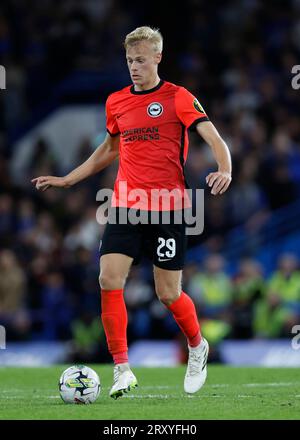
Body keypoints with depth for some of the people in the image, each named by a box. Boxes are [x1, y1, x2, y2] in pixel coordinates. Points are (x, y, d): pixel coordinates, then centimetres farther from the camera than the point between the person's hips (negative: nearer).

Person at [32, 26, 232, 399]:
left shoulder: (178, 98, -3)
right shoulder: (116, 102, 12)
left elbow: (214, 140, -10)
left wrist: (224, 171, -31)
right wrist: (66, 180, 25)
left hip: (168, 208, -4)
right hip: (125, 206, 4)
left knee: (168, 293, 0)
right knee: (109, 280, -13)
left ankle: (197, 348, 31)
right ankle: (122, 371, -7)